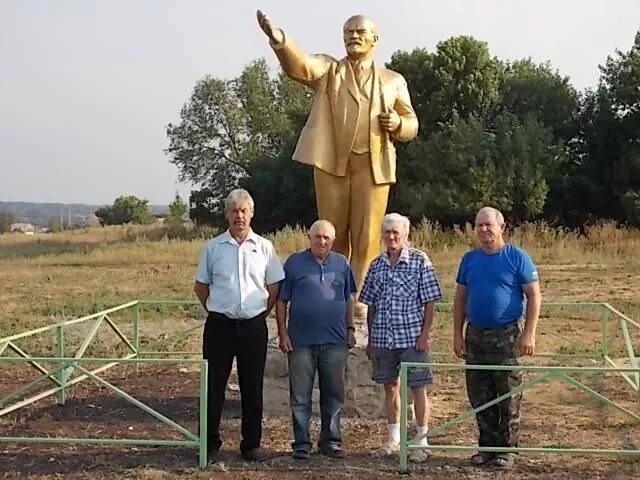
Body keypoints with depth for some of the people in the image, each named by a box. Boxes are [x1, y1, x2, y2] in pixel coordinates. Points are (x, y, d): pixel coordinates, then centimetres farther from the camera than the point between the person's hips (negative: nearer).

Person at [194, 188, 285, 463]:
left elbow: (274, 286, 9)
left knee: (252, 387, 6)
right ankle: (210, 443, 13)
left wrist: (261, 312, 5)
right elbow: (201, 285, 11)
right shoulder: (213, 247, 3)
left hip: (254, 326, 0)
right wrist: (215, 311, 8)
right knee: (214, 385, 2)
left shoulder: (264, 247, 3)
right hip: (219, 325, 0)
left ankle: (251, 444, 16)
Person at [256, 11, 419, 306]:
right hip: (331, 162, -1)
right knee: (334, 234, 4)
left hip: (373, 164, 1)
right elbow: (299, 66, -10)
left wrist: (398, 123, -6)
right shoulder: (327, 69, 12)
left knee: (366, 236, -2)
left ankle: (360, 300, 3)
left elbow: (412, 126, 19)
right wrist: (279, 40, -31)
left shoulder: (393, 81, 17)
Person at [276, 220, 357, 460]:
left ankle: (331, 441, 19)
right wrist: (283, 333, -5)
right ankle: (301, 443, 11)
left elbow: (348, 300, 17)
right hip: (301, 341, -2)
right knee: (300, 395, 3)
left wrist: (350, 328, 10)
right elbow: (281, 301, 1)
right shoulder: (294, 263, 0)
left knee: (333, 394, 9)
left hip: (335, 341, 3)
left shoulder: (342, 264, 9)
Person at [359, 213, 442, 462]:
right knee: (390, 386, 12)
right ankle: (393, 439, 25)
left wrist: (424, 334, -11)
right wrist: (370, 339, 10)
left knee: (418, 387, 1)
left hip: (411, 337, -4)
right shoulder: (377, 265, 8)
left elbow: (429, 302, -5)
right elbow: (371, 305, 12)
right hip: (383, 337, 4)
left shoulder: (420, 261, -4)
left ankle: (421, 442, 10)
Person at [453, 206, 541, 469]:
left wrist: (529, 333, -13)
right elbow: (460, 299, 13)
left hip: (507, 335, -4)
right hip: (475, 335, 5)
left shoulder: (517, 257, -5)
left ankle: (506, 449, 13)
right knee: (479, 397, 10)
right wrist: (458, 335, 8)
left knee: (508, 397, 2)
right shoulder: (469, 259, 8)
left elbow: (534, 296, -6)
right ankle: (487, 446, 22)